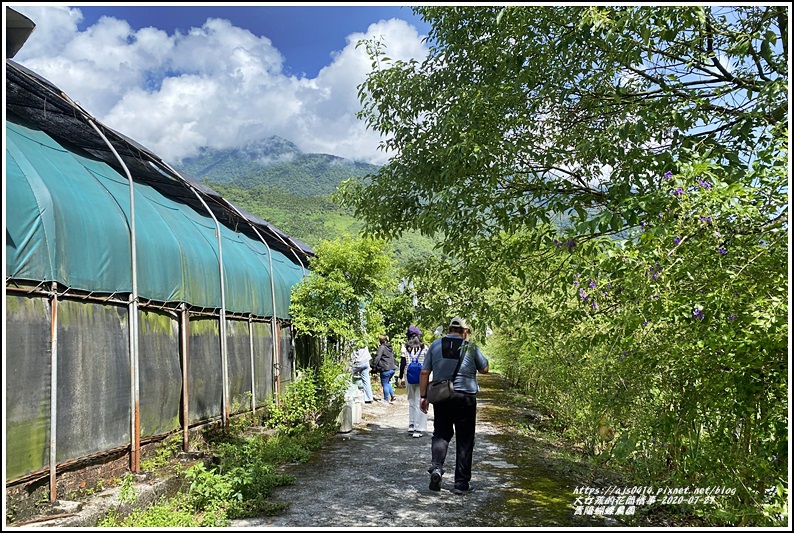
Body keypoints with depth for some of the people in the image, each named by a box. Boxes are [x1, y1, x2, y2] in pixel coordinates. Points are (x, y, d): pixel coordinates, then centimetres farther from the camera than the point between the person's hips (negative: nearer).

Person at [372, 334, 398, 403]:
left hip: (385, 369, -8)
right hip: (392, 368, 8)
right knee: (387, 383, 24)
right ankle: (392, 395, 15)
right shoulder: (390, 348, 15)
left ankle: (386, 399, 7)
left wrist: (373, 367, -13)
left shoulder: (382, 347, -11)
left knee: (385, 384, 2)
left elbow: (377, 358, -16)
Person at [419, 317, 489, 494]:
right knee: (464, 440, 8)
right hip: (465, 398, -2)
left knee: (441, 433, 16)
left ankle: (436, 466, -8)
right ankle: (462, 483, 12)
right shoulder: (470, 348, -2)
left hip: (441, 397, 2)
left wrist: (423, 396, 8)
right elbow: (484, 369, 11)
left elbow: (425, 372, 1)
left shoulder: (435, 345, 2)